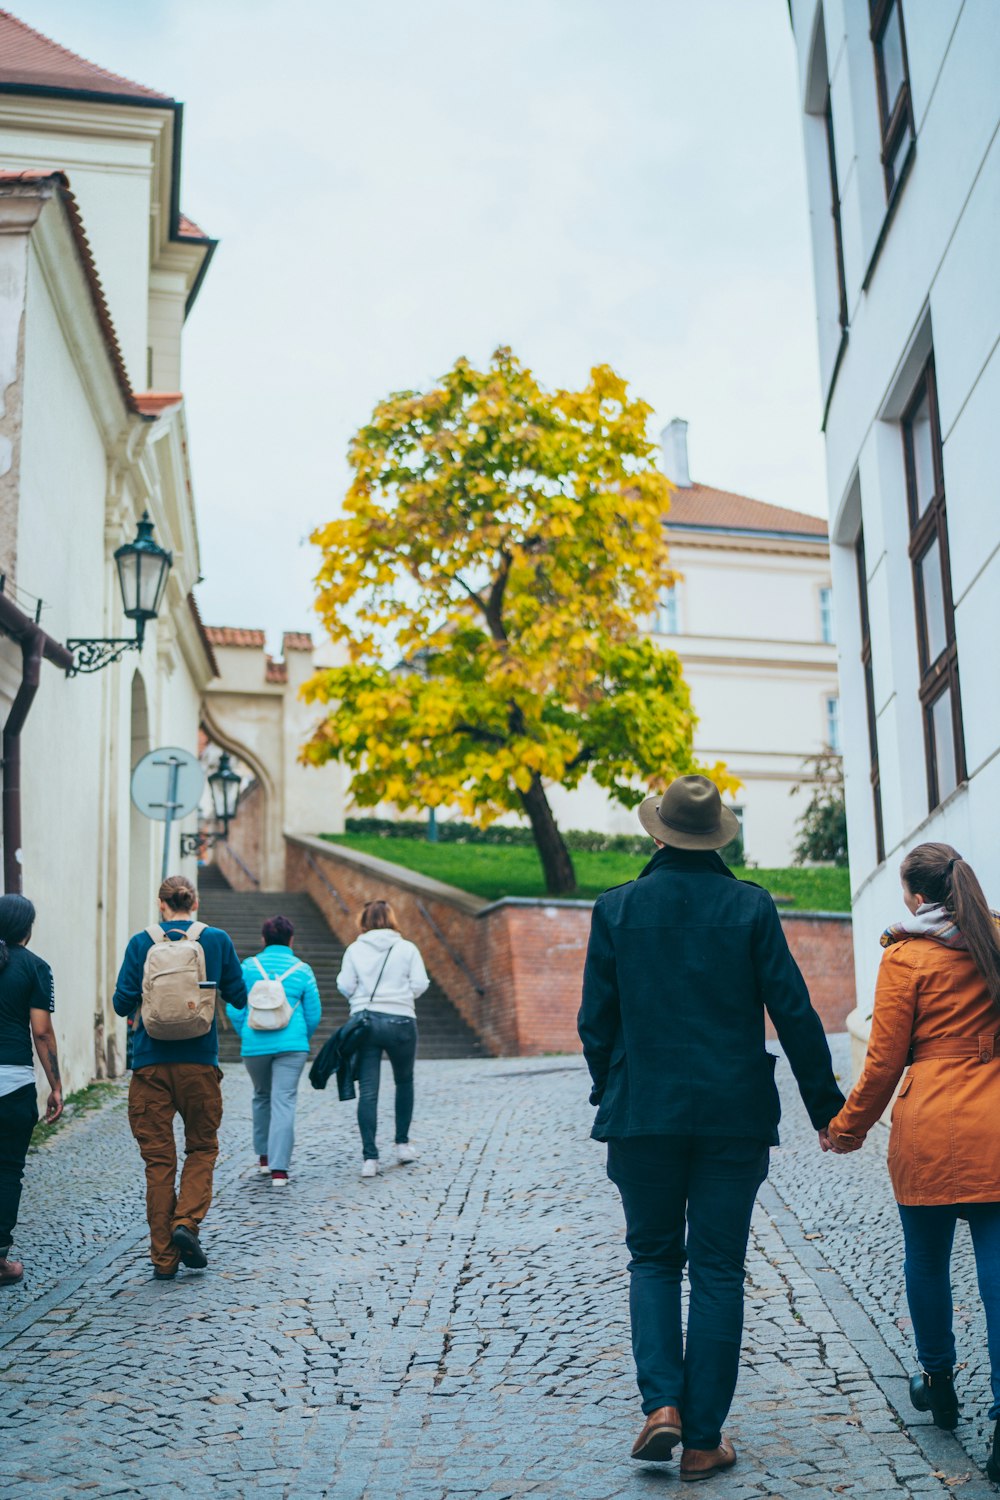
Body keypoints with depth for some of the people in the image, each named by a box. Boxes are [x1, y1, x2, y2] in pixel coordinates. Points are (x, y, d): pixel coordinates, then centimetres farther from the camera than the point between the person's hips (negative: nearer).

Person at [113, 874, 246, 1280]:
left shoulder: (141, 943, -2)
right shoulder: (217, 940, -1)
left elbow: (123, 1003, -3)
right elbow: (238, 997, 4)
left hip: (150, 1064, 0)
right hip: (199, 1062, 0)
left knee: (158, 1158, 6)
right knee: (202, 1147, 17)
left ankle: (163, 1256, 7)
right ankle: (187, 1222, -5)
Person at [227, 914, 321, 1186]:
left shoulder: (248, 967, 2)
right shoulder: (302, 970, 1)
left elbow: (233, 1008, 1)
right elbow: (313, 1014, 4)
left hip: (255, 1044, 2)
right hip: (291, 1045, -2)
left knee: (262, 1097, 22)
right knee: (284, 1102, -3)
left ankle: (264, 1157, 30)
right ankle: (279, 1169, -11)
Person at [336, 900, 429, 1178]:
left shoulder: (354, 950, 2)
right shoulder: (407, 948, 1)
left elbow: (345, 987, -1)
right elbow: (420, 984, -4)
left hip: (364, 1020, 0)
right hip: (400, 1022, 0)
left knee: (368, 1091, -1)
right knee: (404, 1082, 21)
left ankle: (369, 1157, -7)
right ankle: (402, 1143, 25)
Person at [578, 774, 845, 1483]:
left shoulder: (617, 908, -2)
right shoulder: (752, 906, -3)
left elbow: (596, 1019, 1)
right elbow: (794, 1012, -3)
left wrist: (609, 1093, 17)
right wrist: (826, 1103, 6)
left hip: (643, 1113, 0)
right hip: (736, 1116, 0)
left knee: (653, 1257, 16)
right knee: (718, 1271, 7)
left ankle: (661, 1404, 0)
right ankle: (704, 1441, 11)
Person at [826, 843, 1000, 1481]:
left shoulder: (907, 957, -6)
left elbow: (885, 1061, -4)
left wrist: (849, 1127, 9)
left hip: (929, 1130, -3)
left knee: (928, 1261, 16)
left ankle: (939, 1383, 32)